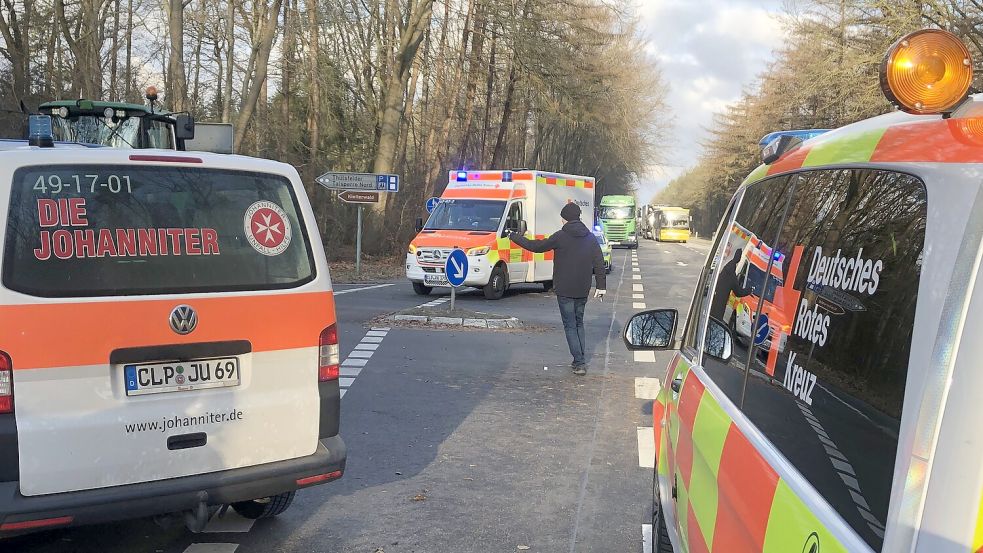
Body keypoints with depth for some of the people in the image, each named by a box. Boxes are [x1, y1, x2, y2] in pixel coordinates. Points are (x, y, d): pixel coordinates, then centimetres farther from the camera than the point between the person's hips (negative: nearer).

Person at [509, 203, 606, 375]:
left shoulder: (560, 236, -10)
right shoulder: (591, 237, 6)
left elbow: (537, 246, -3)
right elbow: (599, 263, 5)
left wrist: (514, 237, 9)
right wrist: (601, 286, 9)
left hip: (564, 290, -5)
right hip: (583, 290, 5)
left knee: (570, 326, 0)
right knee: (579, 323, 18)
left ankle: (579, 363, -6)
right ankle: (580, 360, 18)